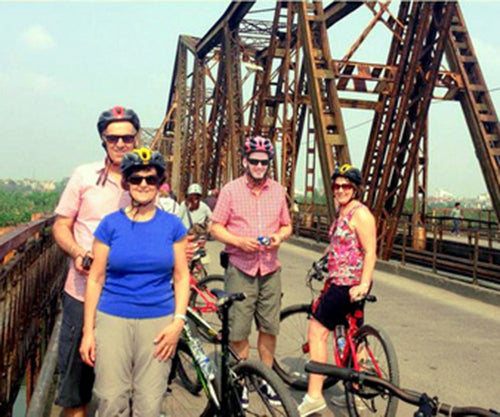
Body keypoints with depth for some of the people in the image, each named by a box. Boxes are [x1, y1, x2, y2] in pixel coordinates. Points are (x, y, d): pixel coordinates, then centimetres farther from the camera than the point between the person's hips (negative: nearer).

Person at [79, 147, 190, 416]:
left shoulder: (172, 225, 4)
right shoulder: (110, 224, 2)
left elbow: (181, 276, 6)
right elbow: (95, 278, 3)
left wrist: (178, 321, -6)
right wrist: (88, 331, 1)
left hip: (158, 322, 0)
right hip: (112, 320, 0)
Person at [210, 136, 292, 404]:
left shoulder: (278, 191, 9)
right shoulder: (231, 190, -1)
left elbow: (287, 226, 16)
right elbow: (216, 227, -1)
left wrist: (280, 236, -7)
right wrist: (239, 241, -17)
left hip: (270, 269, 3)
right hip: (240, 269, -3)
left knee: (269, 327, 9)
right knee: (238, 330, -1)